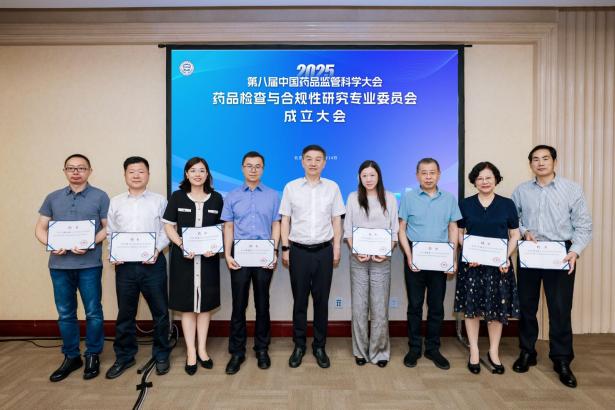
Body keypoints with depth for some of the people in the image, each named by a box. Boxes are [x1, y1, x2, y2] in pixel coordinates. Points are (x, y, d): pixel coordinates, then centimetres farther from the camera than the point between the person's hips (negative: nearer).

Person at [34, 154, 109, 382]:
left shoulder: (100, 197, 1)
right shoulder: (53, 198, 12)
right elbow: (40, 228, 11)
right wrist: (50, 244, -9)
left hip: (89, 264, -3)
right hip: (59, 264, 4)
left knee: (93, 312, 4)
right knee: (65, 314, 12)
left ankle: (92, 356, 20)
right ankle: (71, 356, 26)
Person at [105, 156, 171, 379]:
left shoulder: (159, 200, 2)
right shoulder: (115, 202, 10)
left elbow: (166, 231, 0)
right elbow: (110, 233, 10)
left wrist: (157, 249, -15)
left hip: (153, 263, -2)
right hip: (125, 264, 2)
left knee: (160, 311, 6)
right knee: (125, 313, 12)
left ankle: (161, 355, 22)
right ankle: (124, 357, 27)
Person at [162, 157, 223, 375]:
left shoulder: (216, 198, 5)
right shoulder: (177, 197, 2)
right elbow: (168, 226, 2)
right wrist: (182, 245, -14)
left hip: (208, 257, 1)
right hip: (183, 257, -1)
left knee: (205, 304, 8)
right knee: (187, 305, 4)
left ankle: (202, 349, 21)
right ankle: (191, 352, 15)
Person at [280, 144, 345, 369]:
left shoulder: (332, 187, 3)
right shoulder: (291, 187, 1)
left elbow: (336, 220, 6)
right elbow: (285, 220, 3)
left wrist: (337, 248, 3)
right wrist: (285, 249, -1)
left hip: (323, 251, 1)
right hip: (298, 250, 0)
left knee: (321, 300, 8)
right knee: (299, 300, 8)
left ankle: (319, 346, 22)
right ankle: (299, 346, 23)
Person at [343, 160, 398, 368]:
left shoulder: (389, 199, 4)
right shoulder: (353, 198, 6)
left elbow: (394, 230, 4)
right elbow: (347, 229, 5)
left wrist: (386, 252, -9)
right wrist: (355, 251, -9)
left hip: (381, 260, -1)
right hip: (358, 260, 1)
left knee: (380, 307, 1)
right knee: (359, 306, 4)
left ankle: (379, 352, 16)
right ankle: (360, 351, 18)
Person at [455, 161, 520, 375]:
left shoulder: (507, 204, 4)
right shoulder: (466, 204, 4)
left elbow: (515, 235, 5)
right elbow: (459, 233, 5)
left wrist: (506, 257, -10)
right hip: (472, 263, 0)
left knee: (497, 309, 6)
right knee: (471, 307, 3)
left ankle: (494, 351, 22)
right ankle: (474, 351, 18)